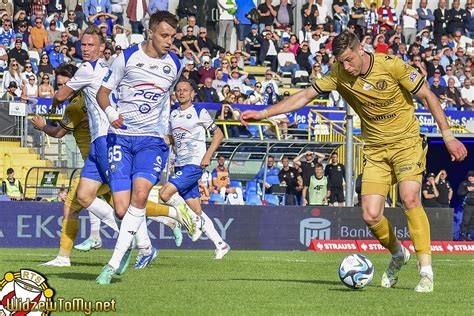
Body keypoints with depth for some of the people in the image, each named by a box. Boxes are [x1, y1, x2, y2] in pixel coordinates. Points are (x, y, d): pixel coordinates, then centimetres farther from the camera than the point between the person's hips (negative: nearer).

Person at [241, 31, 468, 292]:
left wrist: (447, 136, -9)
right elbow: (304, 96, 0)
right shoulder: (339, 74, -6)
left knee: (410, 199, -25)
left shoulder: (391, 65, -16)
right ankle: (398, 254, 22)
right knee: (370, 216, -9)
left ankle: (426, 272, -19)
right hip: (375, 149, 4)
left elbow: (428, 96, -8)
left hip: (406, 141, -4)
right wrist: (262, 113, -5)